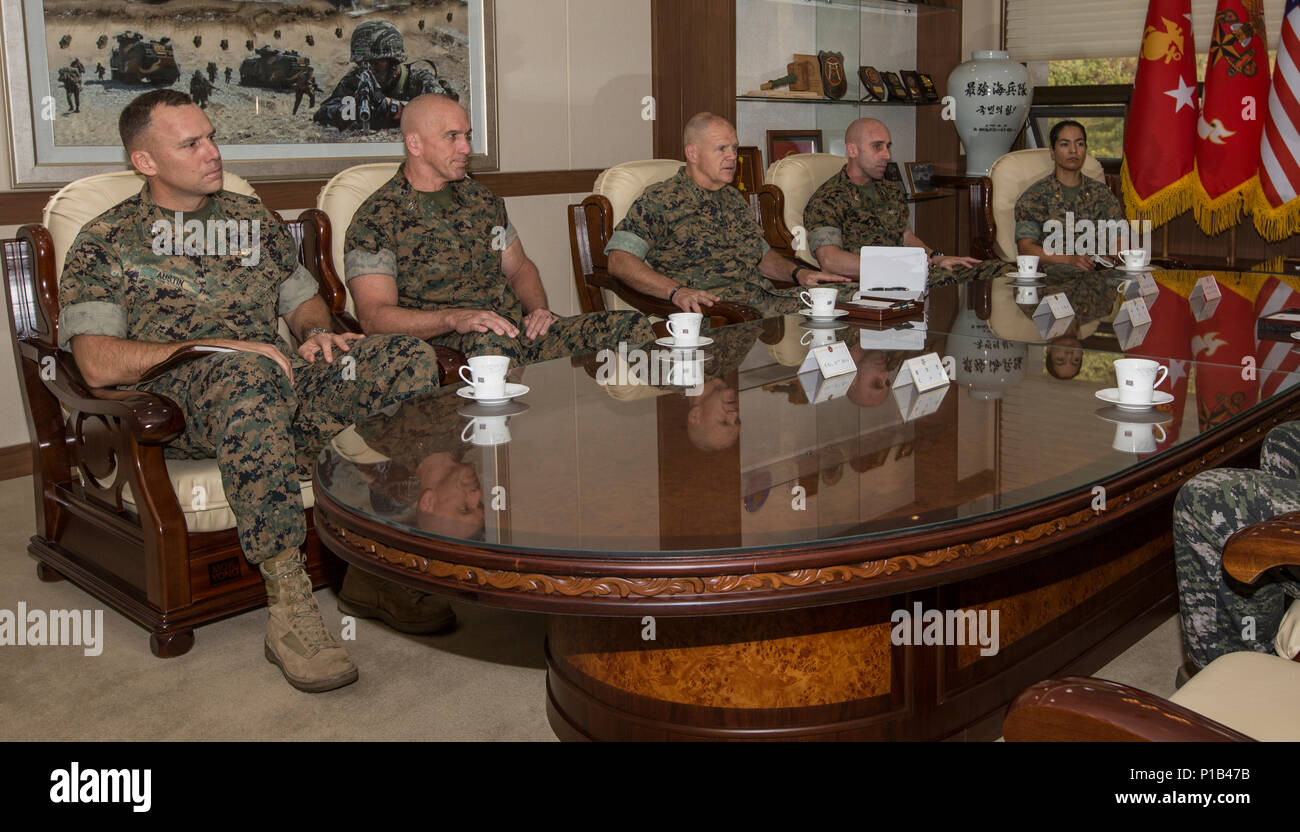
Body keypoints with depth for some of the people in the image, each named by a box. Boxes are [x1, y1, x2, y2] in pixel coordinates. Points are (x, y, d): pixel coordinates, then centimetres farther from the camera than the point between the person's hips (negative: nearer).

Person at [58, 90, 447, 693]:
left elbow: (305, 301, 30)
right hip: (173, 401, -5)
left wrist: (317, 333, 4)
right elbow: (98, 364, -7)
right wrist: (218, 347, -17)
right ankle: (288, 607, -41)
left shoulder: (251, 218, 23)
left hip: (279, 383, 5)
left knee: (407, 358, -21)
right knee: (252, 374, -42)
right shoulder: (105, 243, 7)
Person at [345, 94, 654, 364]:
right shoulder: (375, 219, -1)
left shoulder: (482, 200, 20)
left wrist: (539, 310, 6)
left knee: (633, 327, -14)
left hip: (522, 330, 7)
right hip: (447, 346, -7)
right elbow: (374, 315, -11)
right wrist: (455, 319, -27)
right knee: (494, 341, -45)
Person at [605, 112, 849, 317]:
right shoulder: (659, 200, 1)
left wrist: (798, 272, 15)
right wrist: (676, 291, -25)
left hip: (764, 299, 7)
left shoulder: (733, 198, 26)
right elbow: (619, 261, -11)